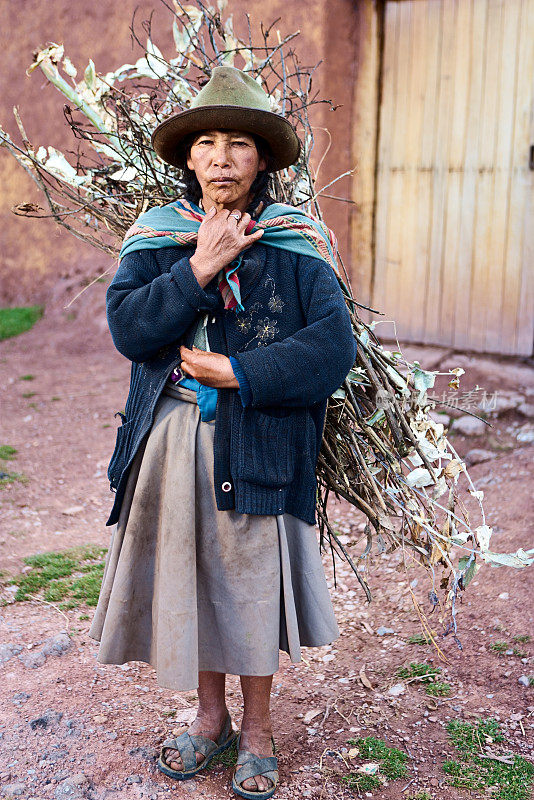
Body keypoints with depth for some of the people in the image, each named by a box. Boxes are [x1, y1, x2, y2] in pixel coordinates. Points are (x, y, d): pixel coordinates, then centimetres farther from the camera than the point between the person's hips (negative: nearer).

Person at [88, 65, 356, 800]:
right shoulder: (156, 236, 4)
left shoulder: (295, 242, -3)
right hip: (170, 438, 3)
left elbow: (334, 346, -11)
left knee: (251, 581, 7)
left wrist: (240, 374, -15)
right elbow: (127, 327, -10)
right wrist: (200, 269, -17)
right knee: (185, 579, 13)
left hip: (257, 442, -2)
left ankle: (258, 730, 29)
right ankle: (210, 716, 35)